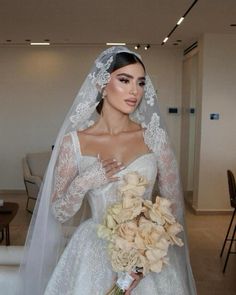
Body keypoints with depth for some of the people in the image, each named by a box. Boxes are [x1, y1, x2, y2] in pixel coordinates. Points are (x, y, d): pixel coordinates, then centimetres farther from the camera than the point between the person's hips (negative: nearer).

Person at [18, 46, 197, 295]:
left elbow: (174, 206, -2)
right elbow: (59, 214, -3)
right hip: (94, 252, -1)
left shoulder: (155, 137, -6)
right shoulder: (73, 141, -8)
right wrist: (83, 183, -20)